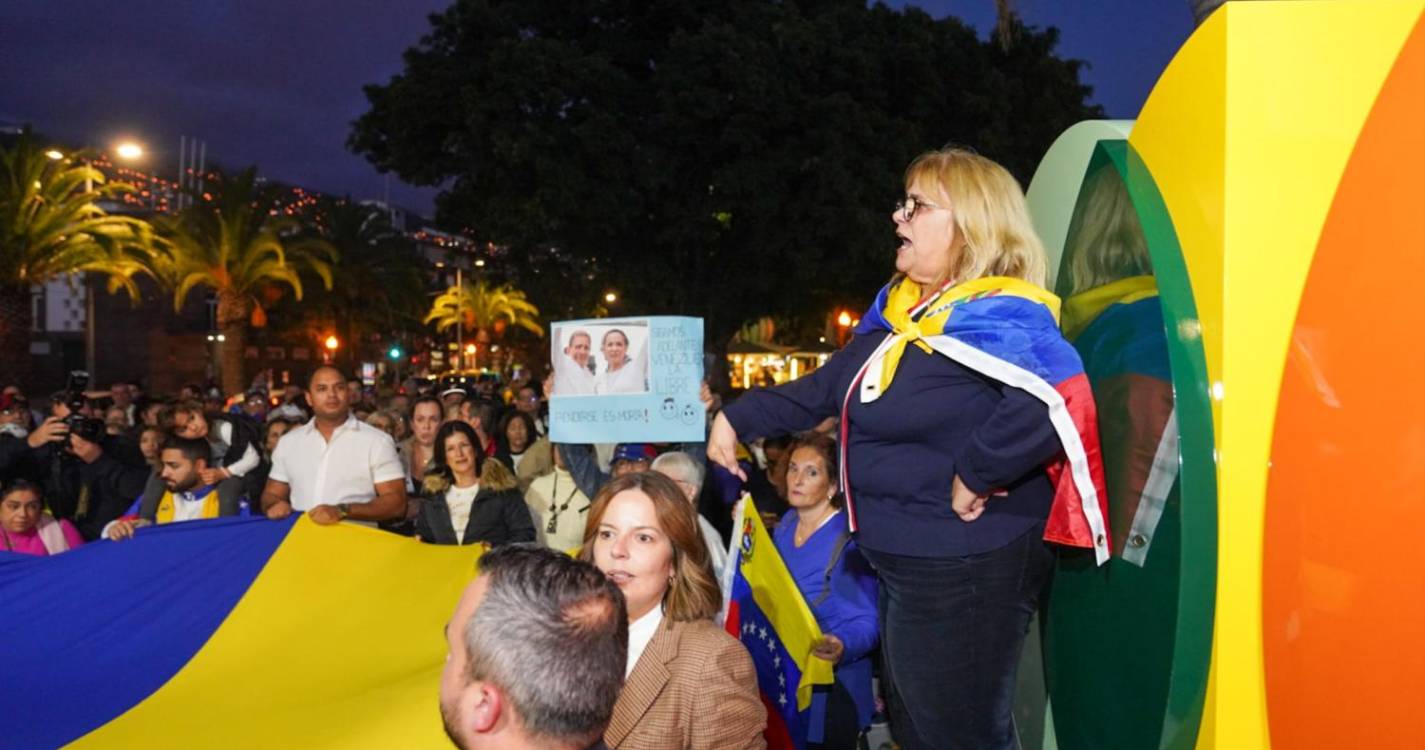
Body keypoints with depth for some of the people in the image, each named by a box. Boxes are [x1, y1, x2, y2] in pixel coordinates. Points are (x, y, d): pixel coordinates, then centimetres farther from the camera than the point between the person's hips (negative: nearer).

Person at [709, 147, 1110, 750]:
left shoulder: (994, 320, -23)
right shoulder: (902, 312, 6)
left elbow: (1053, 403, -42)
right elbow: (825, 390, 16)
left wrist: (973, 474, -30)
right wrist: (736, 417, 14)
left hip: (966, 576, -10)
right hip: (903, 567, 10)